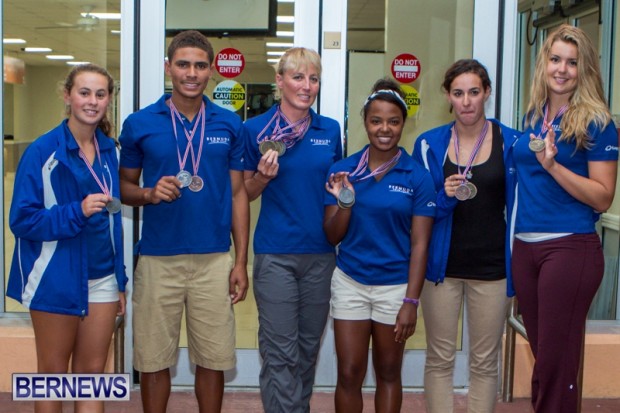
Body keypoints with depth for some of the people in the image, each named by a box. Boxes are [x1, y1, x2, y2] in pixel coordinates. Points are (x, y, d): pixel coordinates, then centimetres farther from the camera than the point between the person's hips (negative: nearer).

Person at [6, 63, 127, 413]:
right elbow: (22, 220, -12)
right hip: (56, 278, -4)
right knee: (53, 375, 9)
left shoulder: (110, 151, 6)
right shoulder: (43, 151, -10)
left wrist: (120, 281, 11)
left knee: (92, 373, 10)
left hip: (101, 278, 4)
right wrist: (77, 211, -25)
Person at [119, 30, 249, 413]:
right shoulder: (140, 124, 1)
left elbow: (237, 193, 6)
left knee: (213, 360, 8)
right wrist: (150, 193, -15)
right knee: (154, 360, 7)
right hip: (158, 259, 0)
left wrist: (241, 261, 1)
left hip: (215, 260, 1)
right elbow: (124, 187, 8)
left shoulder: (230, 124, 4)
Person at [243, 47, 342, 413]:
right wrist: (264, 176, -16)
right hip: (275, 254, -3)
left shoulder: (330, 130, 7)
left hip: (321, 252, 4)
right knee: (281, 352, -3)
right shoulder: (256, 129, -2)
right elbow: (246, 193, 3)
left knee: (309, 348, 14)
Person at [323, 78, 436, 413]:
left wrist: (411, 302, -9)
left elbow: (419, 244, -4)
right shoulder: (343, 171, 0)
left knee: (388, 374, 13)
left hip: (396, 284, -1)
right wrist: (345, 203, -18)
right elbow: (332, 237, 1)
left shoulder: (417, 177, -4)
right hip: (350, 282, 1)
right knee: (349, 375, 5)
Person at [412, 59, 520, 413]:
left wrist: (517, 266, -2)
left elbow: (516, 209, 4)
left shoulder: (510, 142, 0)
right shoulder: (429, 144, 2)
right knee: (440, 359, 6)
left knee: (485, 362, 7)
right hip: (442, 265, 1)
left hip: (491, 267, 0)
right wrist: (445, 197, -15)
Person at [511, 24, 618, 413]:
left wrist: (553, 165, -21)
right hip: (525, 247, 6)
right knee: (541, 356, 15)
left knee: (557, 362, 0)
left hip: (571, 247, -6)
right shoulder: (534, 116, 11)